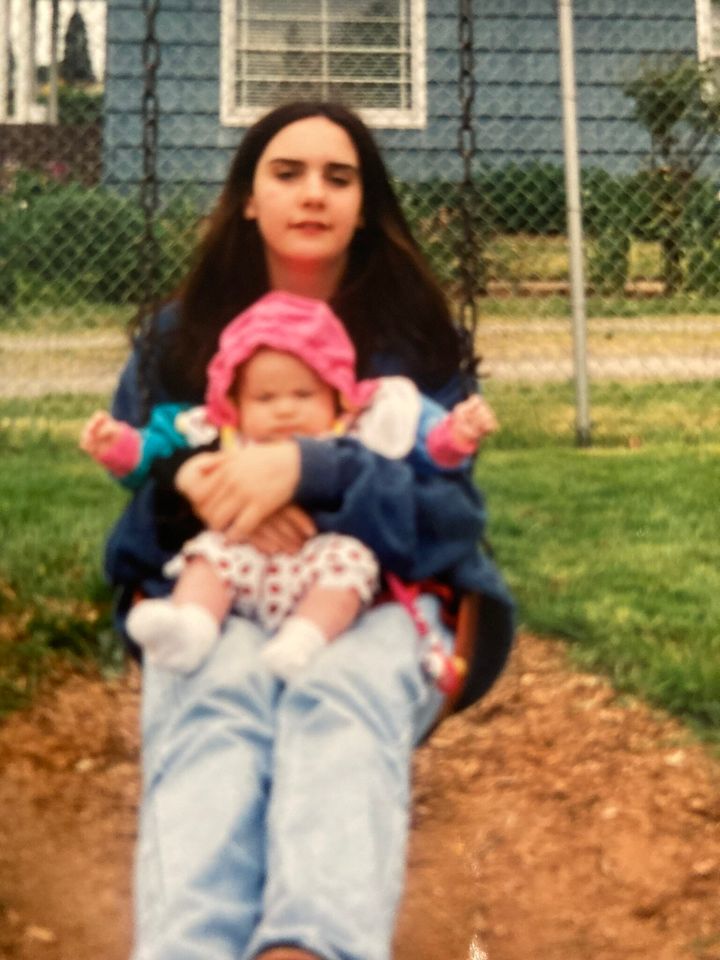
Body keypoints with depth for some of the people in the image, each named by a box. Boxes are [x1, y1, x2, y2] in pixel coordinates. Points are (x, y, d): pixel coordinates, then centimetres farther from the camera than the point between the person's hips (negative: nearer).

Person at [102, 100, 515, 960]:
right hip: (217, 599, 1)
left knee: (342, 697, -38)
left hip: (380, 596, 0)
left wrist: (308, 469, -18)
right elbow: (131, 489, 12)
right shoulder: (180, 336, 17)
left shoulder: (414, 334, 12)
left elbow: (449, 510, 0)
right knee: (213, 707, -36)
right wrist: (190, 487, -13)